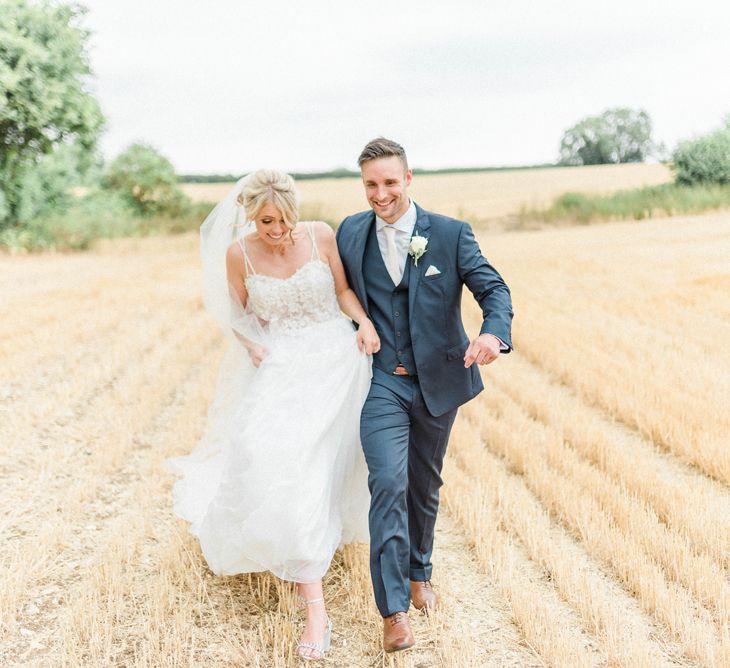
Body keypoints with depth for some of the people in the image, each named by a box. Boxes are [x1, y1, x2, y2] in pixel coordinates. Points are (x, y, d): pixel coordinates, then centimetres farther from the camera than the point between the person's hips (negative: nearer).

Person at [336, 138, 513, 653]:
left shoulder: (451, 234, -6)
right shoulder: (350, 233, 1)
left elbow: (494, 288, -11)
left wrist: (494, 333, -32)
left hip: (438, 379, 1)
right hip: (382, 382, 0)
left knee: (425, 486, 16)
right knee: (389, 483, -15)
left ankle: (419, 574, 39)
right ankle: (394, 610, -8)